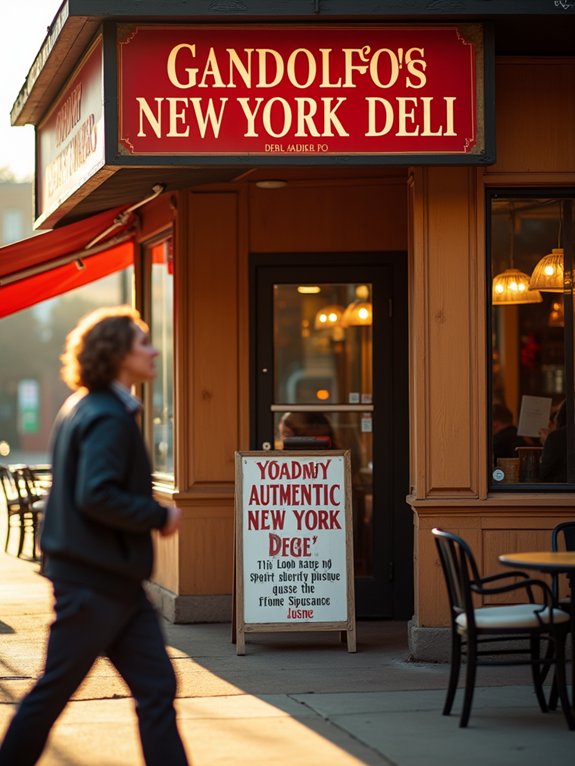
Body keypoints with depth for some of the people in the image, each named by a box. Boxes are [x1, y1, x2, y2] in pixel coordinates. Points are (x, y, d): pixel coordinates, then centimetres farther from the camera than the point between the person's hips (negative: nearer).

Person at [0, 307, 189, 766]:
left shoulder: (84, 409, 14)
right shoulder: (109, 418, -17)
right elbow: (97, 496, -27)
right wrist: (160, 517, -15)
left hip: (114, 579, 10)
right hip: (94, 581, -10)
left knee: (157, 686, 6)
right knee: (54, 692, 2)